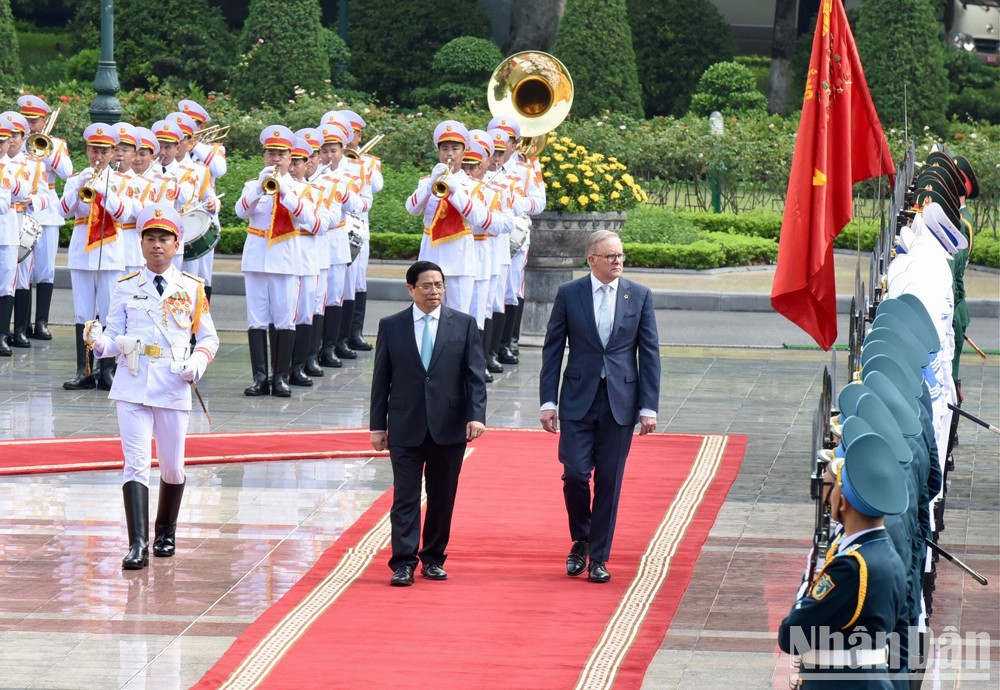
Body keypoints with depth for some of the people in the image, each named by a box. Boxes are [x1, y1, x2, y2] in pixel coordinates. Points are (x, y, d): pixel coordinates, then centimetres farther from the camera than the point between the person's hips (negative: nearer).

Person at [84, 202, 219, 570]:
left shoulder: (191, 288, 6)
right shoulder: (126, 288, 6)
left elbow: (208, 336, 11)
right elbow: (115, 339, 5)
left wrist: (198, 361, -9)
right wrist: (99, 342, -18)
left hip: (173, 387, 1)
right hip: (132, 386, -1)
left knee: (172, 467, 9)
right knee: (136, 464, -11)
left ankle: (166, 533, 32)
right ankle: (138, 545, -15)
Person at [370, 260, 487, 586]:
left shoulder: (464, 324, 4)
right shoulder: (391, 327, 4)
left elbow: (475, 375, 1)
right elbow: (381, 379, 6)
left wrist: (476, 416, -11)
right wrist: (378, 425, 2)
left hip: (449, 426, 1)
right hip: (406, 428, -1)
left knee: (442, 497, 7)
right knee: (405, 497, -4)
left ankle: (433, 559, 19)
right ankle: (403, 563, -4)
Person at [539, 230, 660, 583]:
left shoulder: (640, 296, 3)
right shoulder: (569, 294, 1)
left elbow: (649, 353, 3)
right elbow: (552, 349, 4)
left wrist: (649, 407, -2)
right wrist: (548, 402, -2)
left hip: (620, 401, 1)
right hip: (578, 399, -1)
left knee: (609, 481, 2)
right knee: (575, 474, -8)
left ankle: (598, 557, 12)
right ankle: (580, 541, 17)